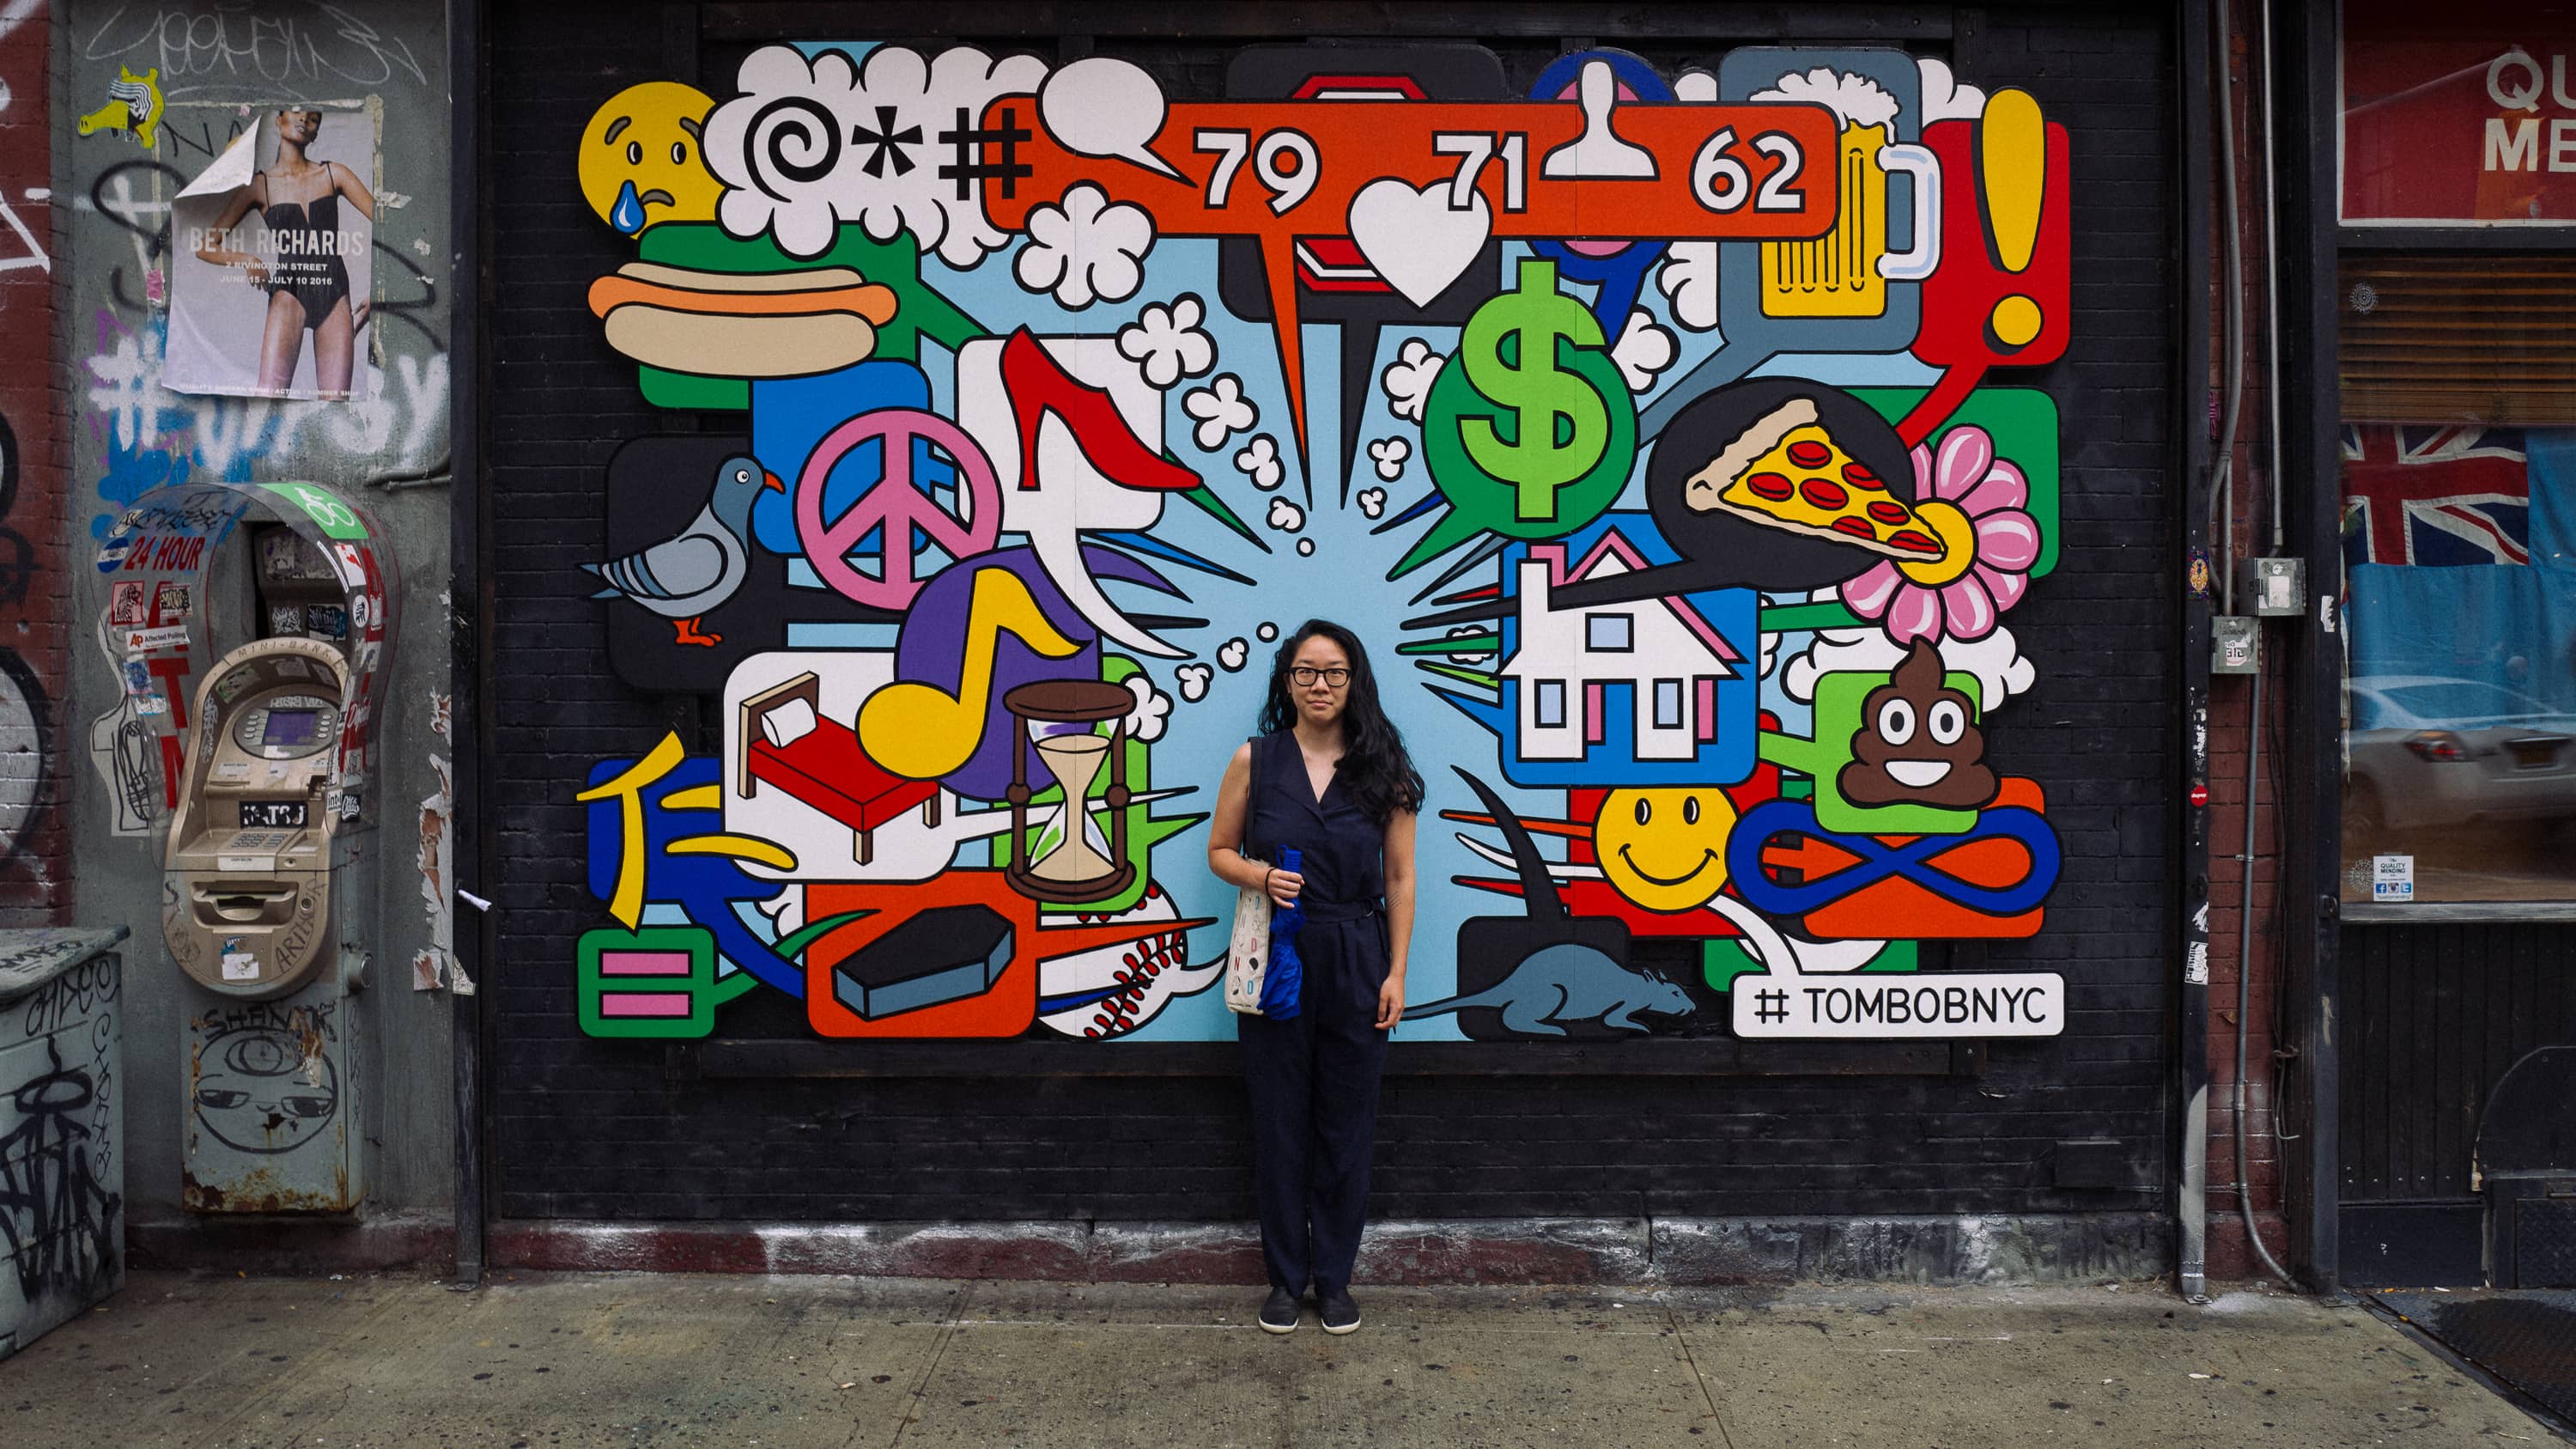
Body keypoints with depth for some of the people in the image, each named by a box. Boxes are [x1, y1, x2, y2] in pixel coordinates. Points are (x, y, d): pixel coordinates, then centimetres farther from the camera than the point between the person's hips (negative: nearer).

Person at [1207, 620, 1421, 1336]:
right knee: (1279, 1122, 8)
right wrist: (1261, 876, -14)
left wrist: (1396, 973, -2)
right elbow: (1220, 851, 7)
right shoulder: (1255, 760, 0)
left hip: (1355, 964, 0)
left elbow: (1399, 877, 2)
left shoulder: (1383, 768, 0)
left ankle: (1335, 1276, 24)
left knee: (1347, 1125, 8)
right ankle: (1285, 1275, 24)